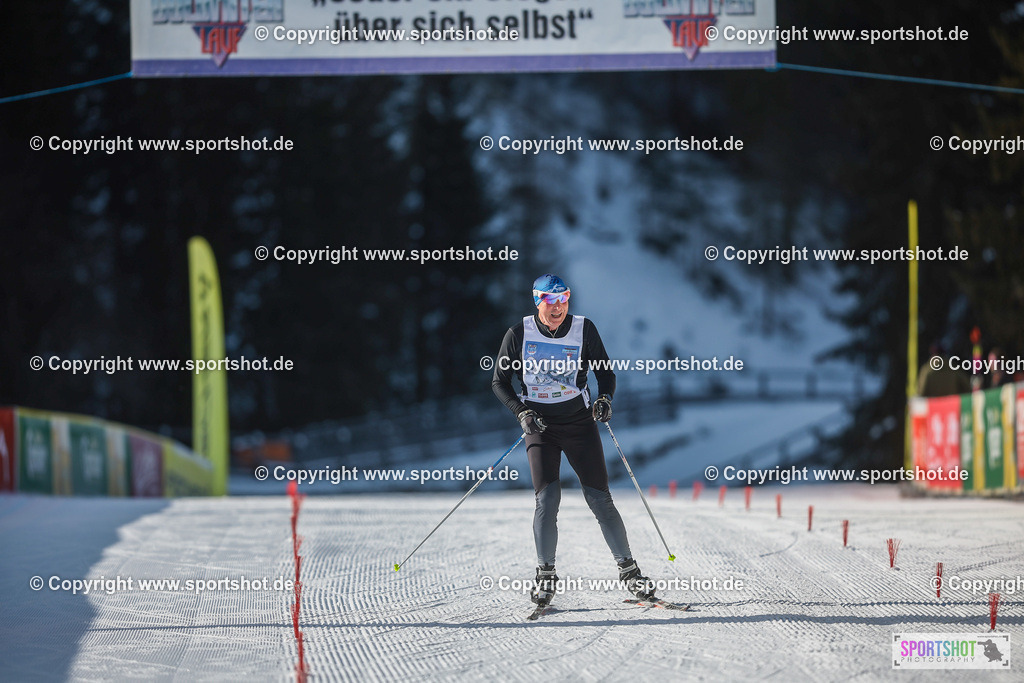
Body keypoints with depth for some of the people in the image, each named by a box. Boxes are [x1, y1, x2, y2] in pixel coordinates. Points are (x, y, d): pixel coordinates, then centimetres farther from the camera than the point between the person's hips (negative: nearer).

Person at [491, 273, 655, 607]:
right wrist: (522, 413, -13)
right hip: (539, 424, -1)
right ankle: (545, 574, -2)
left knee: (599, 498, -4)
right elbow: (499, 382, 1)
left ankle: (628, 570, 5)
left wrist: (605, 398, -15)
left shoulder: (584, 329, -4)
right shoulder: (519, 333, -6)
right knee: (547, 497, -15)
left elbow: (605, 372, 6)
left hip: (579, 420, 1)